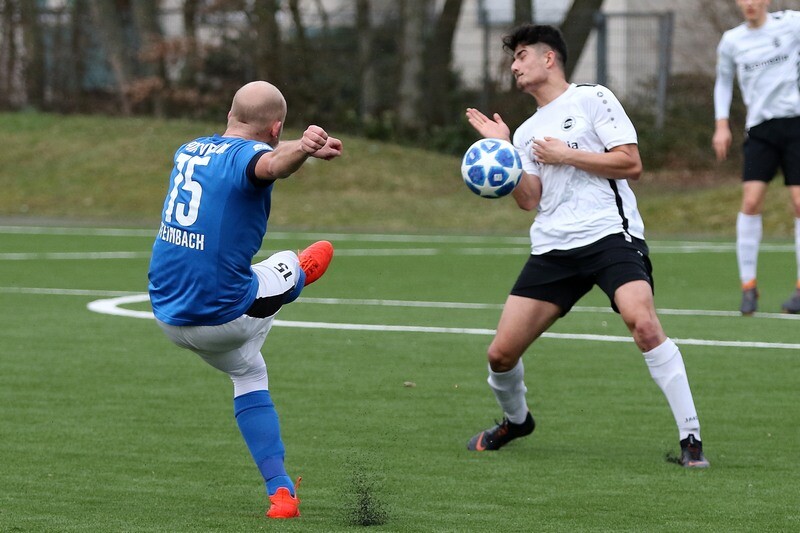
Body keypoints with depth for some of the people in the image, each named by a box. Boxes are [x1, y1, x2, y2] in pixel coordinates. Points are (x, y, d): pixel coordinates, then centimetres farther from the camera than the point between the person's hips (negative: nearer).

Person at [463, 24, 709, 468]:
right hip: (552, 247, 6)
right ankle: (515, 420, 31)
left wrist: (565, 155, -5)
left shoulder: (592, 99, 5)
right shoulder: (526, 132, 22)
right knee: (501, 352, 0)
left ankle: (690, 438, -25)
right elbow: (529, 199, 9)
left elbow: (631, 164, -5)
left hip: (610, 232, -6)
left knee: (643, 323, -30)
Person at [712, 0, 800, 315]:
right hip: (760, 129, 2)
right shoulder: (731, 41, 8)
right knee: (751, 201, -12)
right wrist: (722, 124, 11)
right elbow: (723, 81, 21)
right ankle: (748, 286, -5)